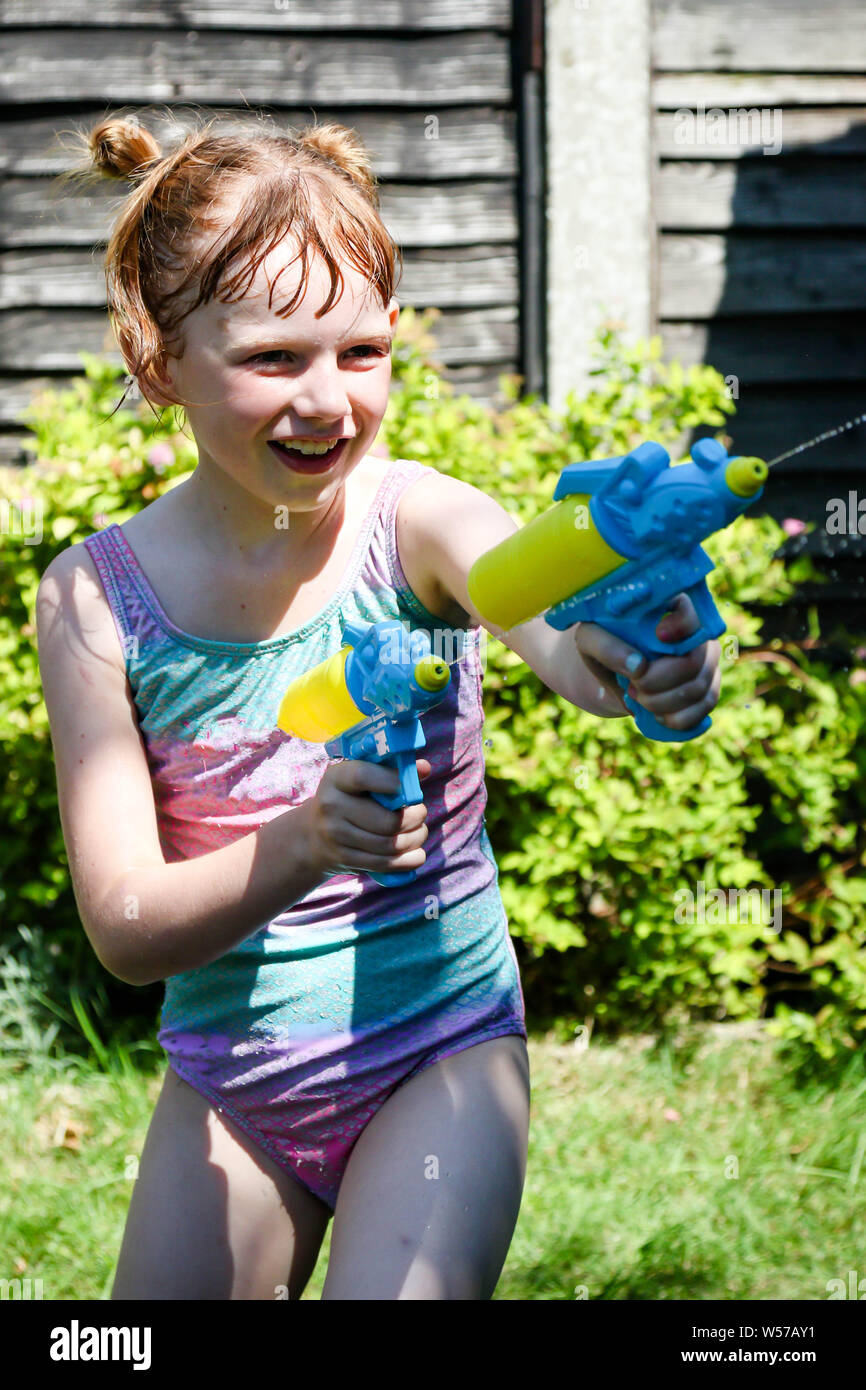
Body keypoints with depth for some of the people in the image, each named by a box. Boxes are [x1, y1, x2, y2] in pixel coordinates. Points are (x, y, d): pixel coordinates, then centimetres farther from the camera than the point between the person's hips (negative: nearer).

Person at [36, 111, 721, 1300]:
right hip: (225, 1085, 2)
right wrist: (300, 850, -35)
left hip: (442, 1058, -2)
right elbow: (124, 930, -15)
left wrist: (590, 638, -65)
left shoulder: (416, 519, -15)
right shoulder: (96, 596, -11)